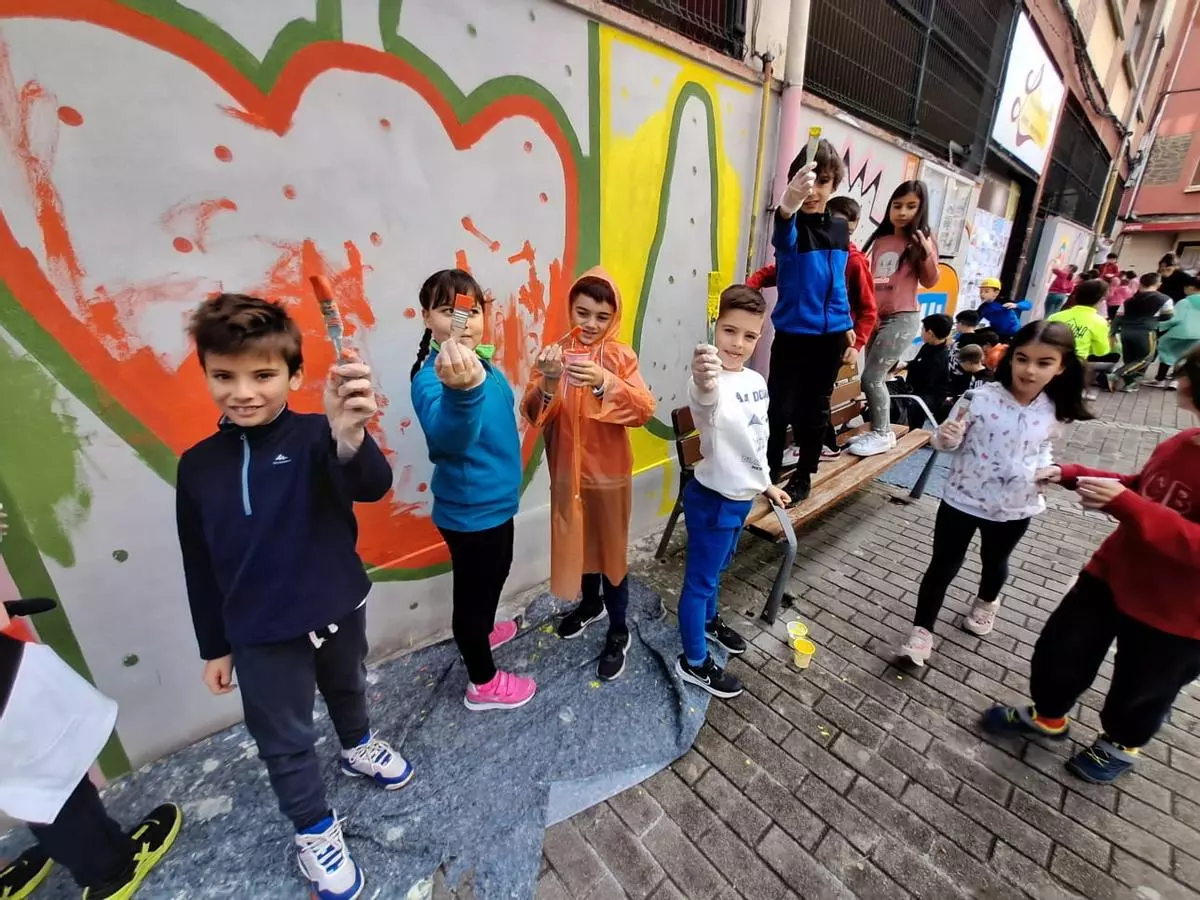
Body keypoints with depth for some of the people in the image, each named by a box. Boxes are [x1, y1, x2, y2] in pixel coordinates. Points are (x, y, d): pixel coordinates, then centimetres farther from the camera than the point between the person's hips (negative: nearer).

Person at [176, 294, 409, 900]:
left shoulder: (315, 436, -19)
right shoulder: (198, 466, -8)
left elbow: (372, 486, -41)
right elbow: (200, 567, 1)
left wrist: (350, 438, -63)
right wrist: (214, 646, 7)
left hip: (339, 609, -1)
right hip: (261, 633, 1)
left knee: (348, 690, 27)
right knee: (285, 743, 17)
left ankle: (358, 748, 59)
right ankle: (314, 830, 43)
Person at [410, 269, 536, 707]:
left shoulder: (481, 362, 0)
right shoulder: (432, 377, -26)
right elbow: (450, 436, -49)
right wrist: (463, 390, -64)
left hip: (493, 500, 9)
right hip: (469, 509, -9)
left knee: (496, 572, 29)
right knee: (473, 588, 11)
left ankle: (482, 632, 57)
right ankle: (483, 683, 34)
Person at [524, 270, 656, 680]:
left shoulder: (621, 355, -8)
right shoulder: (556, 352, -2)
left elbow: (643, 410, -21)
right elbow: (533, 414, -10)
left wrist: (604, 383, -36)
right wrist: (548, 383, -30)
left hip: (608, 472, -3)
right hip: (567, 470, 3)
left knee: (612, 548, 9)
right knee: (577, 541, 20)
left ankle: (619, 630, 29)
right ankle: (591, 602, 47)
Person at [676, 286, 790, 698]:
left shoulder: (757, 381, 1)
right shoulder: (711, 384, -25)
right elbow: (708, 398, -53)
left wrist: (766, 482, 22)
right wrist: (704, 383, -75)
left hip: (741, 496, 8)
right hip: (712, 499, -8)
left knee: (717, 567, 28)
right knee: (700, 578, 9)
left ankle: (709, 621, 53)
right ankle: (693, 661, 29)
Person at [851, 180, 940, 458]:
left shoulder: (921, 240, 1)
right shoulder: (879, 240, 12)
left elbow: (929, 282, -2)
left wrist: (928, 254, -17)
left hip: (902, 318, -5)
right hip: (876, 317, 5)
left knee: (871, 378, -12)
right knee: (876, 379, 6)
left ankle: (881, 434, 2)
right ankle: (881, 431, 20)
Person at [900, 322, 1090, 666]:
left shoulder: (1053, 412, -6)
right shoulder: (982, 397, -17)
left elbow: (1042, 450, 13)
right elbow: (952, 444, -9)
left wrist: (1045, 471, -7)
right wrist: (945, 437, -31)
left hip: (1014, 507, 3)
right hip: (962, 498, -3)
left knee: (995, 561, 26)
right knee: (943, 566, 4)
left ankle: (986, 603, 57)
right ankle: (922, 631, 18)